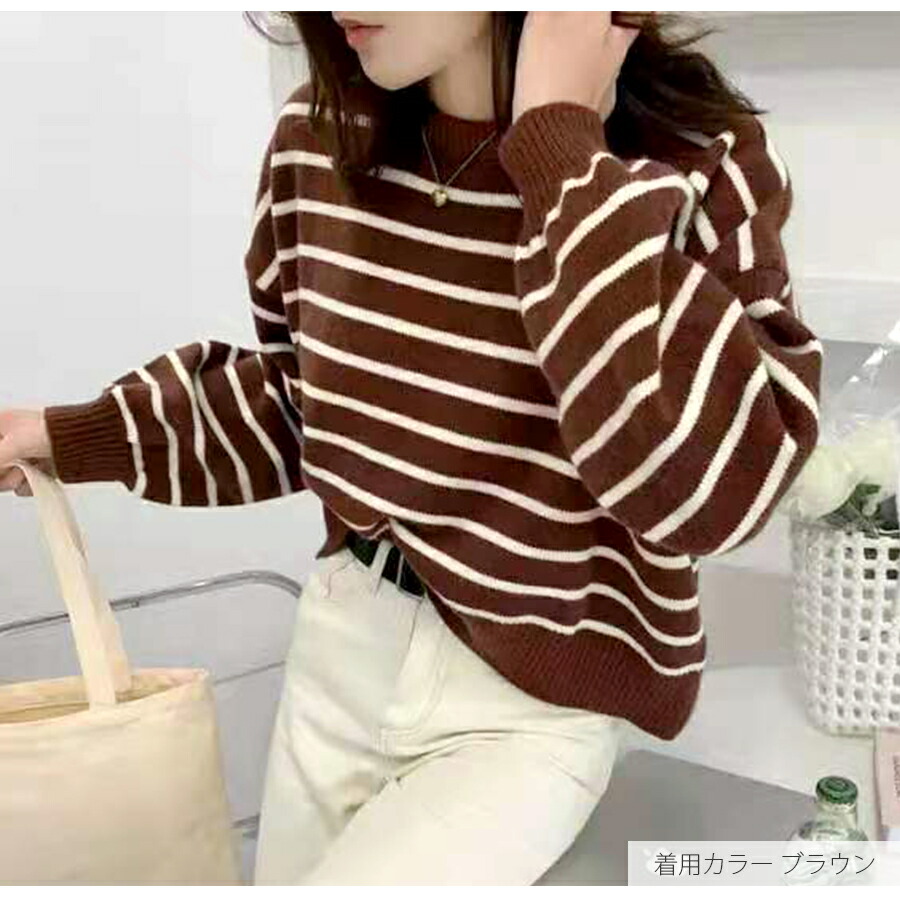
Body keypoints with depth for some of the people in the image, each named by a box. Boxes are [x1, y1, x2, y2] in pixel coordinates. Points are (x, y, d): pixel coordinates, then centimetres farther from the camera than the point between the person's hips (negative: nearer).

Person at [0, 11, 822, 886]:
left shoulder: (695, 163, -19)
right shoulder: (319, 139, -5)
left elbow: (713, 486, -33)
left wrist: (563, 149, -31)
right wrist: (85, 438, 4)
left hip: (527, 714, -4)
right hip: (339, 649, 5)